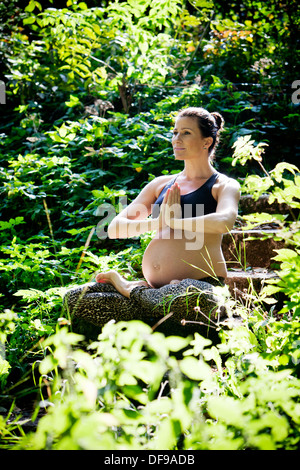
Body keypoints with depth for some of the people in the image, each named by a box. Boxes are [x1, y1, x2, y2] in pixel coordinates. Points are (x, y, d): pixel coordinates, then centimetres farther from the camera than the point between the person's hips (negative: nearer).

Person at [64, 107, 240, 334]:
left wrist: (175, 221, -9)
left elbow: (224, 222, -19)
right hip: (154, 287, 4)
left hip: (200, 284, -4)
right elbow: (115, 229, 12)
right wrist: (157, 223, -5)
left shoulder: (224, 186, 6)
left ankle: (129, 289, -11)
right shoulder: (162, 184, 20)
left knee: (192, 297, -43)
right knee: (74, 298, -12)